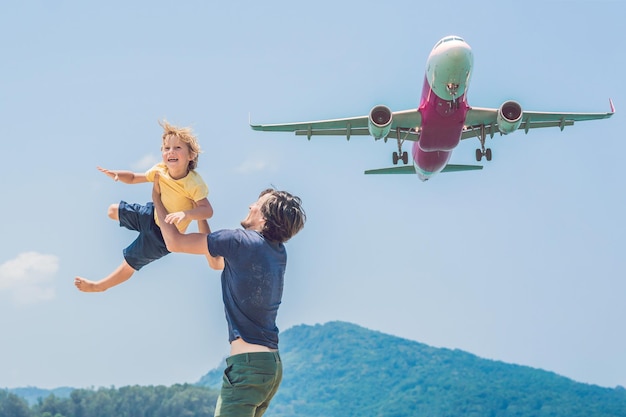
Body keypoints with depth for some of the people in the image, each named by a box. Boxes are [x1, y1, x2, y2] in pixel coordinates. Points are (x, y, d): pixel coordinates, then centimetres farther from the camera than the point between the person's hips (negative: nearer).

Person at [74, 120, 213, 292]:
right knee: (113, 211, 19)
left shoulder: (194, 184, -33)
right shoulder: (160, 170, -15)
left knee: (129, 263, 2)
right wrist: (117, 175, -21)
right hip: (152, 214, 6)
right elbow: (133, 178, -1)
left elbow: (207, 210, -36)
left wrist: (185, 214, -52)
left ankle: (98, 286, 25)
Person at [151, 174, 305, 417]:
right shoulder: (278, 252, 13)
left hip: (248, 362, -9)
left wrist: (157, 200, 12)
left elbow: (174, 242, -3)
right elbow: (216, 262, 27)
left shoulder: (241, 241, -11)